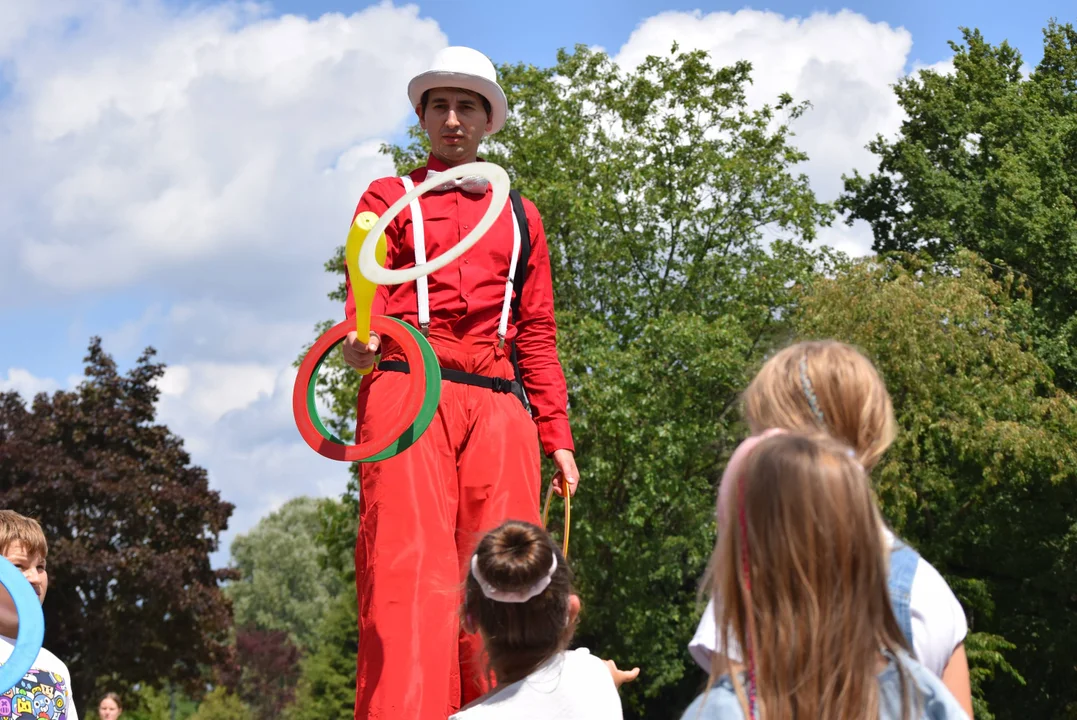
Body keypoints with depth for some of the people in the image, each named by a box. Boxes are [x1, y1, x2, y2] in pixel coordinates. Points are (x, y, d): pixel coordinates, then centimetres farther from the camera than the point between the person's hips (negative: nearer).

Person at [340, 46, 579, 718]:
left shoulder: (520, 217, 25)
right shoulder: (389, 198, 18)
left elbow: (539, 334, 23)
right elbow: (365, 294, 2)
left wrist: (558, 435, 13)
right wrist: (360, 339, -22)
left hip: (499, 404, 3)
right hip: (407, 390, -3)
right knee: (411, 569, -16)